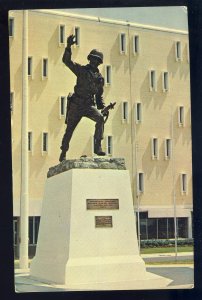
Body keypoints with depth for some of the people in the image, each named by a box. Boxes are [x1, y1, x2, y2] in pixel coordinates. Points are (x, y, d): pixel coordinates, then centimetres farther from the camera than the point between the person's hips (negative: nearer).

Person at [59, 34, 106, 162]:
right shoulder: (81, 69, 3)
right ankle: (63, 153, 23)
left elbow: (99, 96, 21)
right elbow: (66, 60, -8)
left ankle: (98, 146, -27)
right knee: (69, 129, 4)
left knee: (100, 118, -27)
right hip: (76, 104, -2)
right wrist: (68, 46, -22)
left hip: (90, 105, 2)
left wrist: (103, 107, 7)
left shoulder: (100, 77, 13)